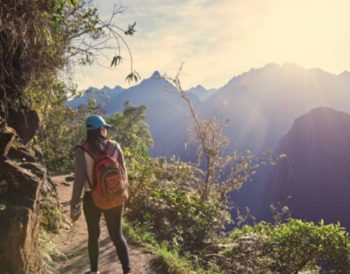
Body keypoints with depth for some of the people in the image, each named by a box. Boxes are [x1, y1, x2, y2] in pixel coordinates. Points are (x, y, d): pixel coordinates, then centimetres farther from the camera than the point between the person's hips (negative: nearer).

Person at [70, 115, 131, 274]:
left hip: (92, 198, -1)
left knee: (93, 235, 18)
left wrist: (75, 206, -9)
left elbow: (79, 180, -15)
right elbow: (123, 174, 1)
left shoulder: (82, 150, -12)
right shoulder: (115, 146, -5)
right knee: (117, 235, 13)